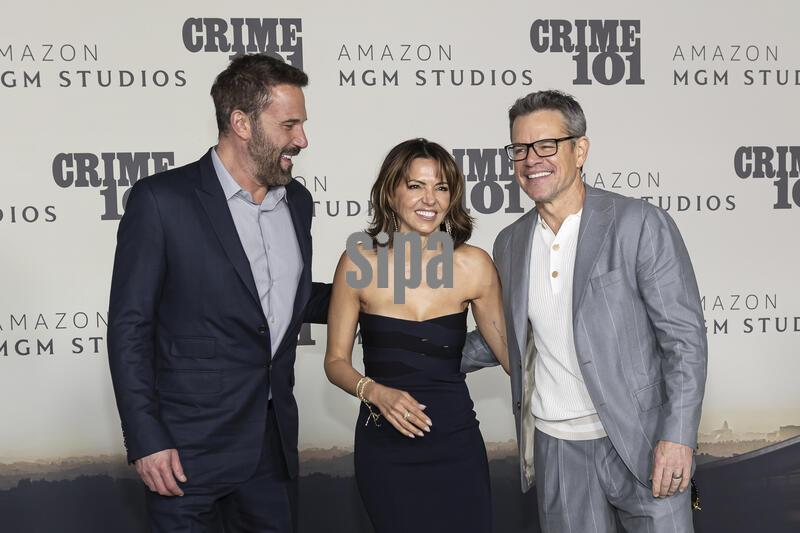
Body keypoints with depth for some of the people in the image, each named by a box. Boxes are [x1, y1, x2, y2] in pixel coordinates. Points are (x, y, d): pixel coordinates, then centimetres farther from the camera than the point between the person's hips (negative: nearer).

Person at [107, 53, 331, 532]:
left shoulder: (296, 201, 8)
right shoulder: (162, 200, -11)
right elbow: (129, 327, -10)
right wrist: (146, 440, -13)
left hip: (274, 441, 6)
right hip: (189, 447, -5)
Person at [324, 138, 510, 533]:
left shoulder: (473, 265, -4)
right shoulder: (359, 262, -6)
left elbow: (511, 353, 1)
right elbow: (336, 360, 0)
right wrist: (375, 392, -17)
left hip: (456, 444, 1)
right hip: (385, 446, 0)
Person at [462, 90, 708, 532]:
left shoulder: (640, 225, -10)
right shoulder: (510, 244, 7)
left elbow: (684, 337, -10)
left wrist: (677, 436, -16)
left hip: (639, 442, -4)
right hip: (555, 447, 4)